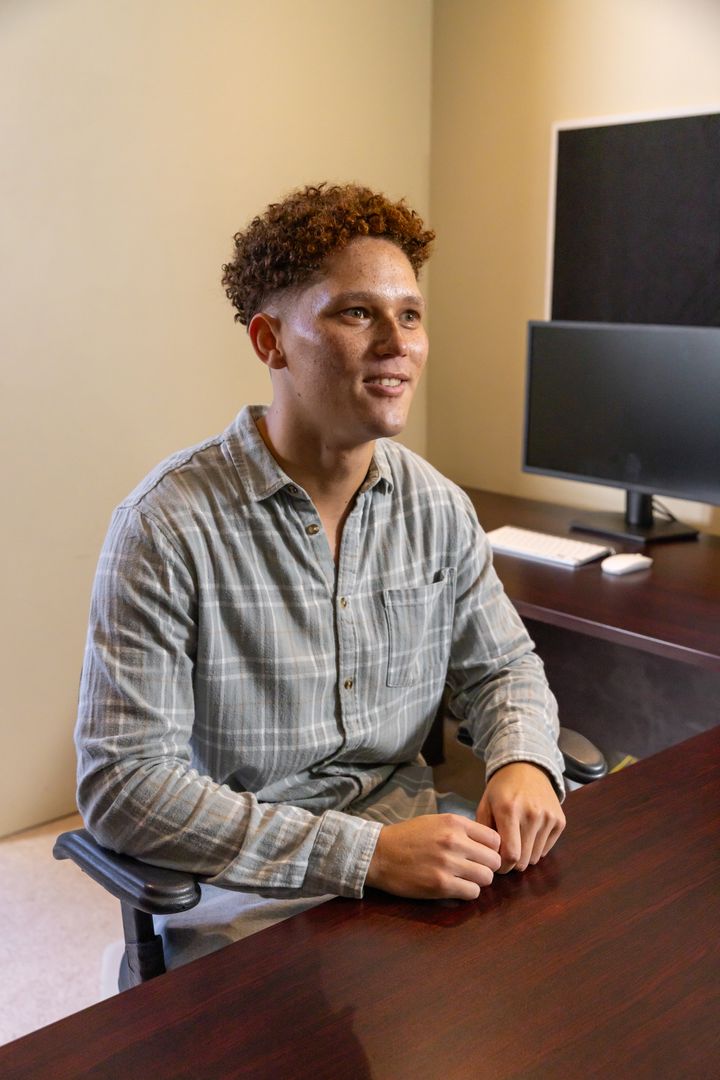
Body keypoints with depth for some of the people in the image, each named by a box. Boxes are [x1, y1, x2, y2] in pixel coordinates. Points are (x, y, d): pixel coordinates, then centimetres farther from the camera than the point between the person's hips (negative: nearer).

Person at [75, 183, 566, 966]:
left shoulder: (437, 507, 1)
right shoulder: (169, 526, -17)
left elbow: (501, 665, 14)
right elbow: (120, 783, -19)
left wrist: (523, 760, -11)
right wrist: (366, 854, -26)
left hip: (414, 852, 6)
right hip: (249, 896, -5)